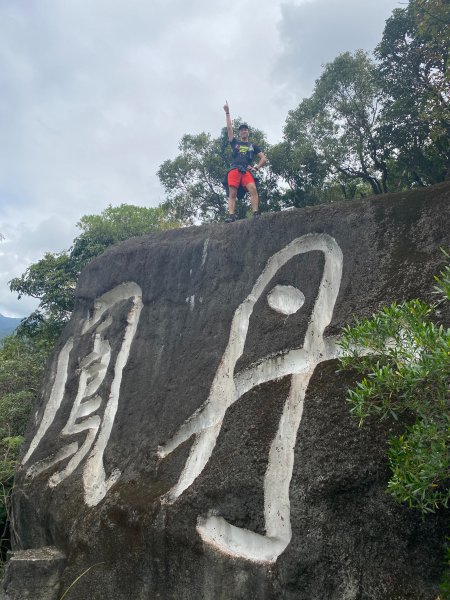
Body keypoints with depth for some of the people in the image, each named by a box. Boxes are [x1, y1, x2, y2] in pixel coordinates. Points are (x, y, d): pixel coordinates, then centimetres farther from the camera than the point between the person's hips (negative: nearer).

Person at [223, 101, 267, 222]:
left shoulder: (253, 146, 26)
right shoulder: (235, 142, 26)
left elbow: (263, 158, 22)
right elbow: (229, 128, 19)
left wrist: (257, 167, 5)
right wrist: (227, 112, 15)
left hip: (246, 170, 0)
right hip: (234, 170, 1)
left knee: (253, 189, -24)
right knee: (232, 194, -13)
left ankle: (256, 213, -31)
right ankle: (231, 215, -21)